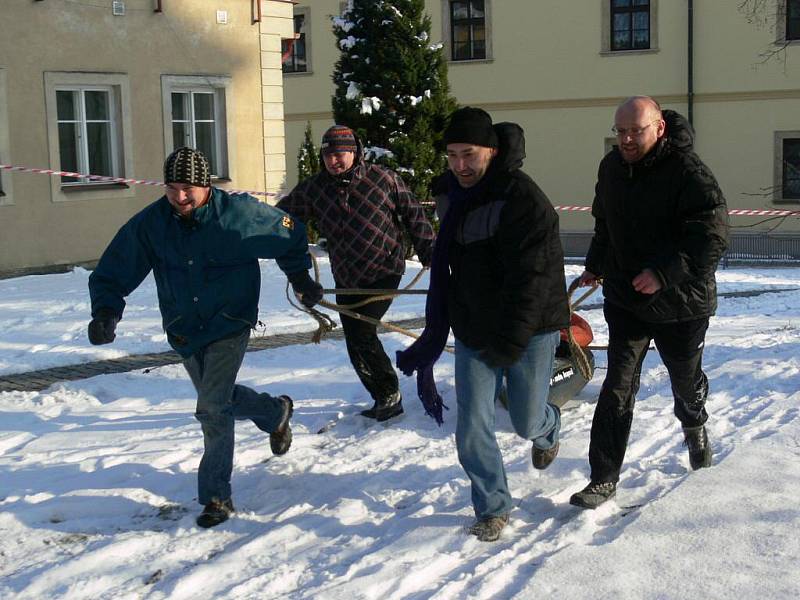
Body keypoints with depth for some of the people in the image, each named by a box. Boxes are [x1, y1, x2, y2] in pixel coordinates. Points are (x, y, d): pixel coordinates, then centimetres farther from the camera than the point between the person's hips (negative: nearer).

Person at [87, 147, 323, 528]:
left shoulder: (238, 213, -18)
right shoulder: (150, 224, -11)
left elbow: (289, 235, 1)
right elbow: (112, 274, -4)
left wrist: (300, 278, 8)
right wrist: (105, 313, -20)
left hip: (229, 326, -5)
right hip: (184, 332, 5)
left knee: (212, 407, -16)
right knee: (218, 399, 21)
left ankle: (216, 496, -3)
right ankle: (275, 412, 50)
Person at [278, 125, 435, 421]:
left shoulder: (384, 179, -7)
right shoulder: (312, 189, 0)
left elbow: (412, 213, 3)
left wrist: (428, 250, 4)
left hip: (384, 272, -5)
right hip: (346, 280, 5)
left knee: (361, 333, -15)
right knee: (355, 343, 5)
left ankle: (390, 395, 1)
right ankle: (385, 401, 20)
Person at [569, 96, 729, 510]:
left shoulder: (689, 173, -20)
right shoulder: (611, 167, 2)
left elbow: (712, 238, -27)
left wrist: (664, 273, -35)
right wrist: (596, 265, 22)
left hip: (681, 302, -4)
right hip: (625, 297, 4)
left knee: (686, 379, 19)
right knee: (618, 388, -3)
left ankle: (694, 427, 52)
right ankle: (604, 478, -1)